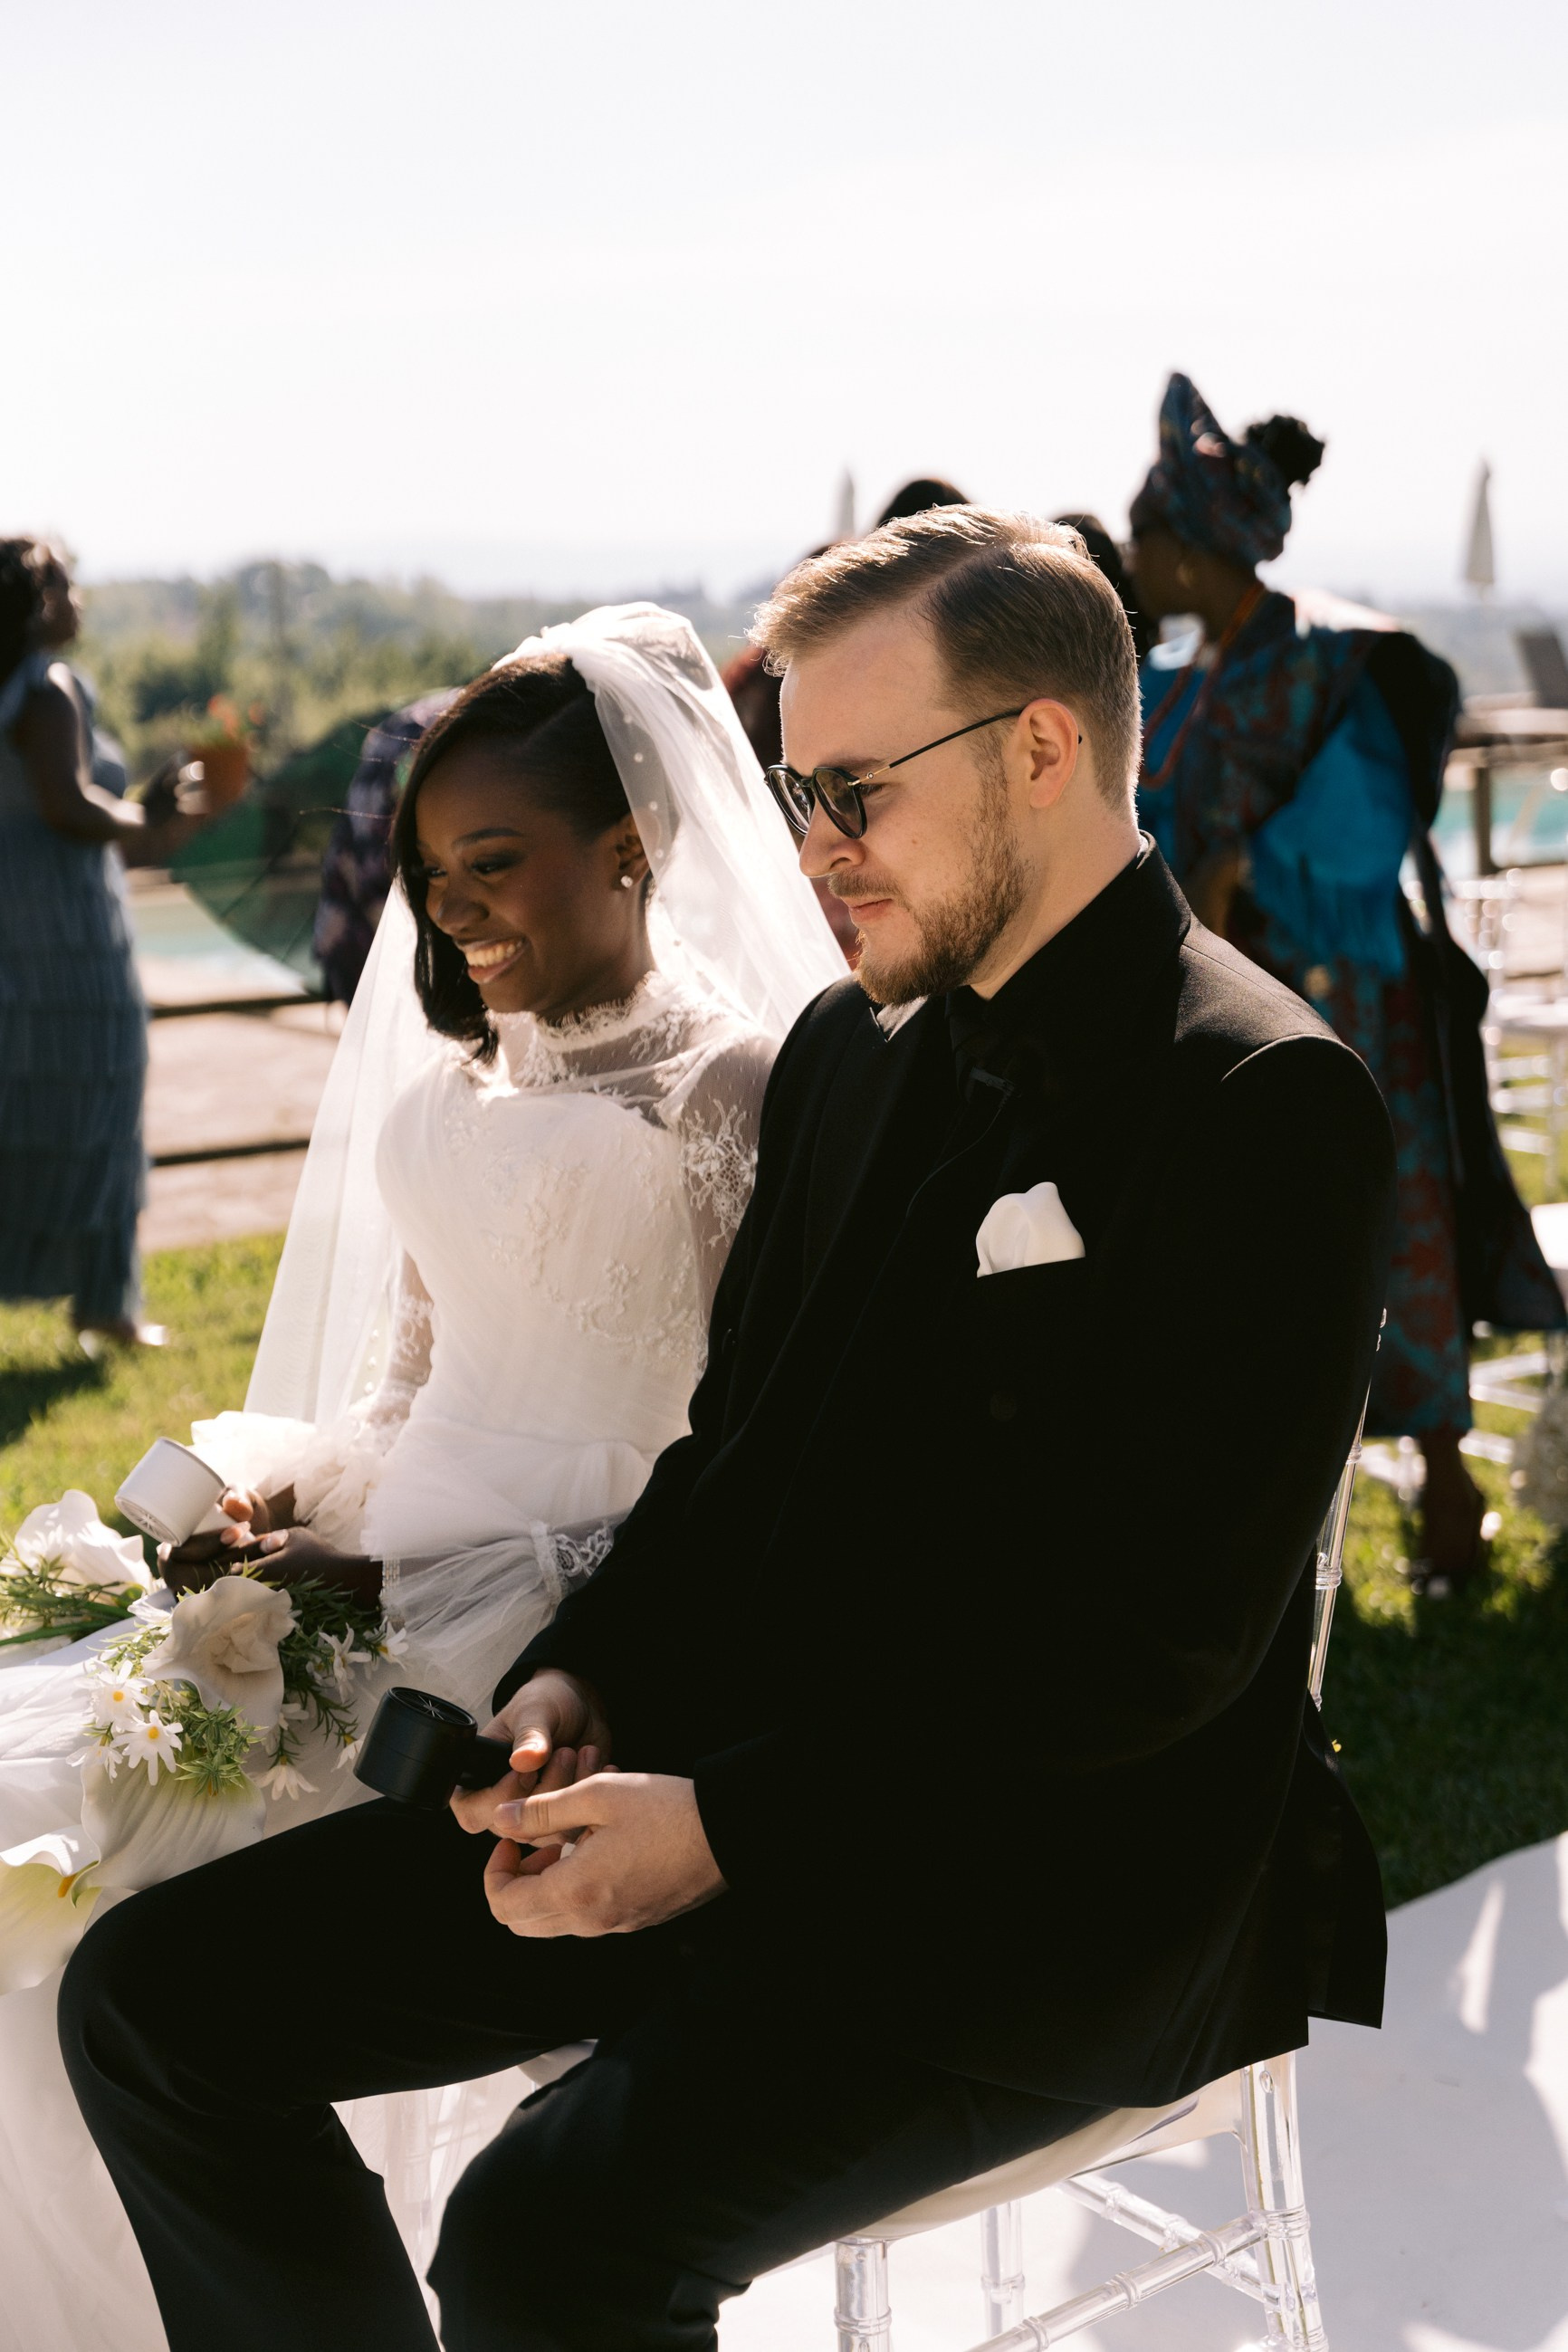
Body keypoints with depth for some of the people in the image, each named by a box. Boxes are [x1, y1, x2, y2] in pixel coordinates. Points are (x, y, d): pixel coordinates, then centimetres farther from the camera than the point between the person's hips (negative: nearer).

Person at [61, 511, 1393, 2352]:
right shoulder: (850, 1047, 11)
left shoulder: (1259, 1104, -14)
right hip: (737, 1785, 8)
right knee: (152, 1999, 0)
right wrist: (581, 1683, -2)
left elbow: (1164, 1637, -19)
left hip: (1062, 1868, -7)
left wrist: (730, 1824, -20)